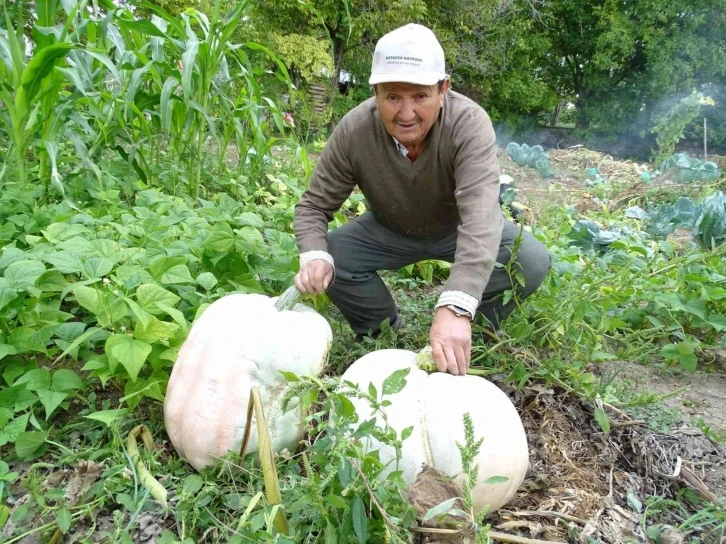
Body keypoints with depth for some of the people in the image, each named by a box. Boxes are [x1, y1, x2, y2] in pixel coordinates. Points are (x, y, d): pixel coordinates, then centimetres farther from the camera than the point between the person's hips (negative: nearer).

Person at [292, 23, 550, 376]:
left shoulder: (469, 124, -34)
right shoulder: (353, 131, -27)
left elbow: (480, 216, -46)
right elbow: (314, 205, -16)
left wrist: (455, 308, -60)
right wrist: (314, 256, -39)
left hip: (459, 230, -1)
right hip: (388, 231, 2)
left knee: (532, 261, -24)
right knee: (327, 261, -21)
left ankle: (470, 336, 3)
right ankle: (385, 332, 7)